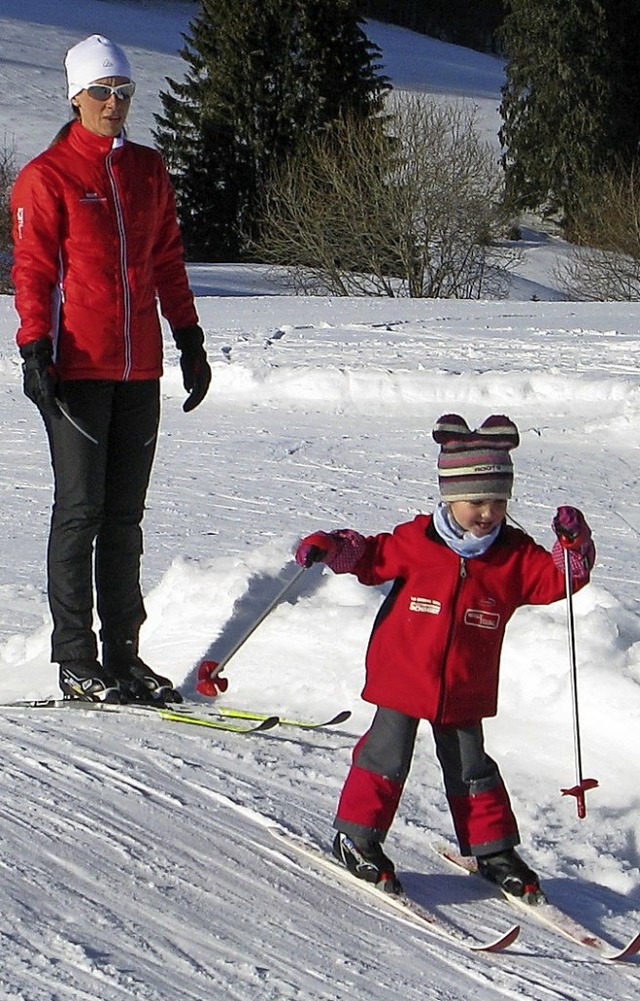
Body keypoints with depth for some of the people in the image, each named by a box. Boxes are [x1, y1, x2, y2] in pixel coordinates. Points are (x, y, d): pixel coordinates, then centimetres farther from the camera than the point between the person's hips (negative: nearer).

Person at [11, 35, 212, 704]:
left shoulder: (147, 171, 14)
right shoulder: (46, 177, -3)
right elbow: (33, 270, -5)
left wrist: (189, 338, 15)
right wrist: (36, 349, -15)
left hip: (139, 370, 5)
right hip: (77, 369, -5)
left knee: (125, 515, 9)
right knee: (80, 511, -3)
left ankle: (122, 653, 15)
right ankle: (76, 662, 2)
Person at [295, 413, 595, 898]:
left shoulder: (515, 555, -2)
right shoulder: (416, 540, -8)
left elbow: (559, 578, -6)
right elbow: (372, 556, 5)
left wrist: (573, 543, -23)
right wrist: (330, 546, -10)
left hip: (465, 693, 2)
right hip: (402, 680, -2)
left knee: (471, 770, 12)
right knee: (387, 758, 0)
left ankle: (492, 849, 24)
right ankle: (357, 836, 13)